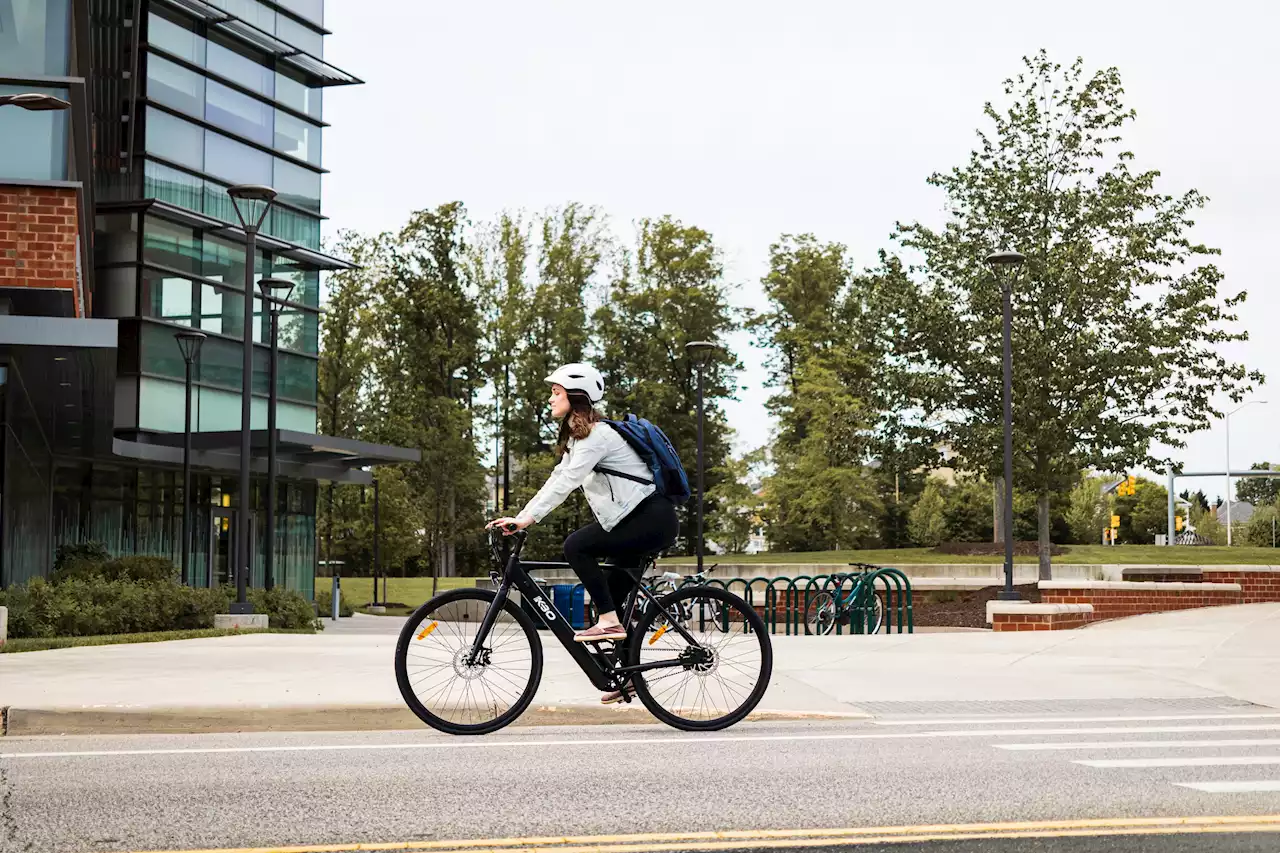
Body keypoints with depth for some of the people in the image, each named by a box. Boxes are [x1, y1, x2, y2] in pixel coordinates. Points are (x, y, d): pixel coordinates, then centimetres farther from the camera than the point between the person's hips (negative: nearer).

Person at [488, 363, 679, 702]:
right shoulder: (577, 437, 15)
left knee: (577, 545, -21)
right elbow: (557, 480, 13)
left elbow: (566, 482, -26)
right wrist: (518, 518, 4)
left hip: (653, 519, -10)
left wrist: (526, 519, -30)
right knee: (614, 588, 11)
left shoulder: (596, 435, -16)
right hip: (635, 520, 10)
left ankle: (609, 622, -16)